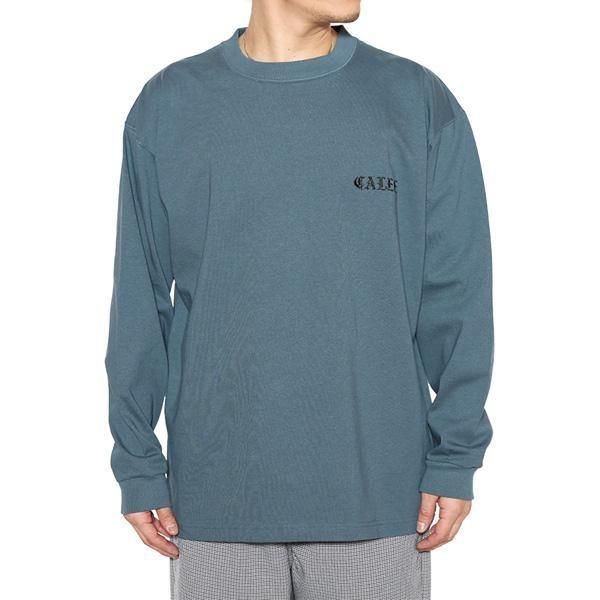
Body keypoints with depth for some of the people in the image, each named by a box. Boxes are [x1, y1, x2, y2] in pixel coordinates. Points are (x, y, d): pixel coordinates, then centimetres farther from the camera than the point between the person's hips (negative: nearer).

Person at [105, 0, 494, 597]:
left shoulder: (420, 102, 0)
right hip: (217, 489, 0)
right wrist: (138, 466, 2)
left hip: (378, 486, 0)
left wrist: (456, 457, -3)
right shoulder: (168, 106, 1)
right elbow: (140, 300, 3)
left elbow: (455, 295, 0)